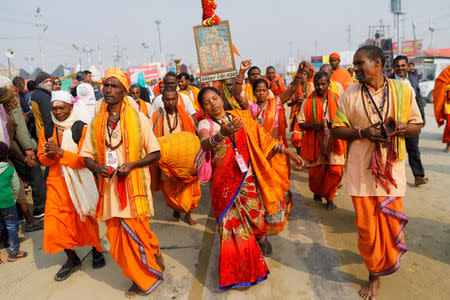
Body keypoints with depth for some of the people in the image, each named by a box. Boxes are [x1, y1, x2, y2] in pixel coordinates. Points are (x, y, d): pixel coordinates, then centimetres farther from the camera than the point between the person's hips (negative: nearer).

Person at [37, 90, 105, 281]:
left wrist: (60, 152, -22)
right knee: (54, 222, 1)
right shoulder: (46, 131, 6)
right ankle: (72, 259, 22)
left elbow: (85, 159, -15)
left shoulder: (82, 129, -9)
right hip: (56, 182, 4)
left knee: (85, 219, 8)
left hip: (80, 182, -4)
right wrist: (50, 155, -12)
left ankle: (96, 251, 33)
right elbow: (42, 158, 10)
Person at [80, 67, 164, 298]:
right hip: (109, 187, 4)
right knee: (118, 237, 8)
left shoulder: (139, 119, -3)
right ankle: (141, 280, 29)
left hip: (134, 186, -4)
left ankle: (155, 257, 31)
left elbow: (155, 154, -2)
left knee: (135, 232, -1)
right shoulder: (96, 123, 7)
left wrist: (132, 164, -17)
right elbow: (87, 155, 11)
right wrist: (97, 167, -11)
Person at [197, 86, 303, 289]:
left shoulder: (241, 117, 5)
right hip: (223, 181, -1)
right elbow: (204, 144, -24)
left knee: (254, 216, 5)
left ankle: (261, 237, 42)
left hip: (247, 178, 2)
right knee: (230, 224, 5)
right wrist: (223, 133, -44)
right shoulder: (205, 124, -2)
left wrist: (288, 152, 2)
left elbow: (263, 138, 6)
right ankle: (235, 272, 24)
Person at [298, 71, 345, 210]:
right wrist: (314, 126, -19)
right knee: (316, 172, 5)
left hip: (333, 141, 1)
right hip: (315, 143, -1)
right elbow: (301, 123, 1)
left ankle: (329, 198, 18)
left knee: (335, 171, -3)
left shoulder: (336, 99, 6)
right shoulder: (308, 102, 0)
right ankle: (316, 192, 36)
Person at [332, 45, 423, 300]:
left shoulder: (402, 90, 3)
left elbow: (417, 126, 8)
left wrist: (400, 127, -14)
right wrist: (362, 132, -15)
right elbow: (337, 129, 2)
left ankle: (388, 257, 43)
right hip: (362, 170, 0)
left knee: (391, 221, 9)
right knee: (367, 225, 5)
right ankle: (375, 275, 25)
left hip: (392, 167, 1)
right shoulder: (350, 95, 1)